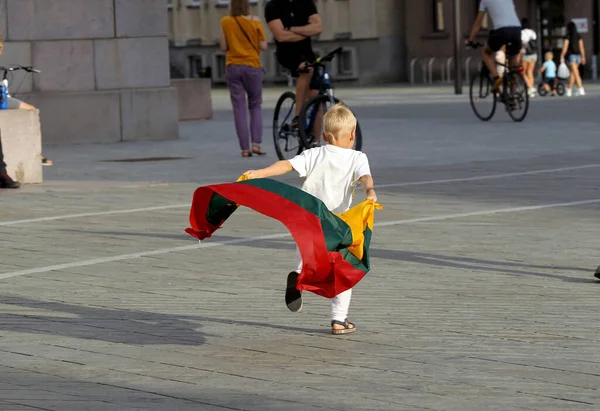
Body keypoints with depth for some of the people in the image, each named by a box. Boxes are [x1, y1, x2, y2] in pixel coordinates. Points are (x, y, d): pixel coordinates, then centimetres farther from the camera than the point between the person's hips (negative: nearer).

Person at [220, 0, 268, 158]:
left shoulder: (226, 22, -2)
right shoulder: (255, 21, -3)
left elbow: (224, 47, 0)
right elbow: (263, 46, -4)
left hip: (233, 67, 0)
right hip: (252, 66, 0)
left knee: (239, 108, 3)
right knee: (255, 105, 12)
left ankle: (245, 148, -1)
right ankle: (256, 143, -4)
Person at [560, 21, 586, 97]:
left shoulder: (568, 36, -9)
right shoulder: (578, 36, 6)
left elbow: (565, 47, -12)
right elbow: (581, 46, 4)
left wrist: (562, 57, -7)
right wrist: (583, 57, 7)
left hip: (571, 56, -6)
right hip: (578, 55, 6)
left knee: (576, 74, -10)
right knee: (572, 73, 16)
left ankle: (581, 90, -20)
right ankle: (569, 90, 21)